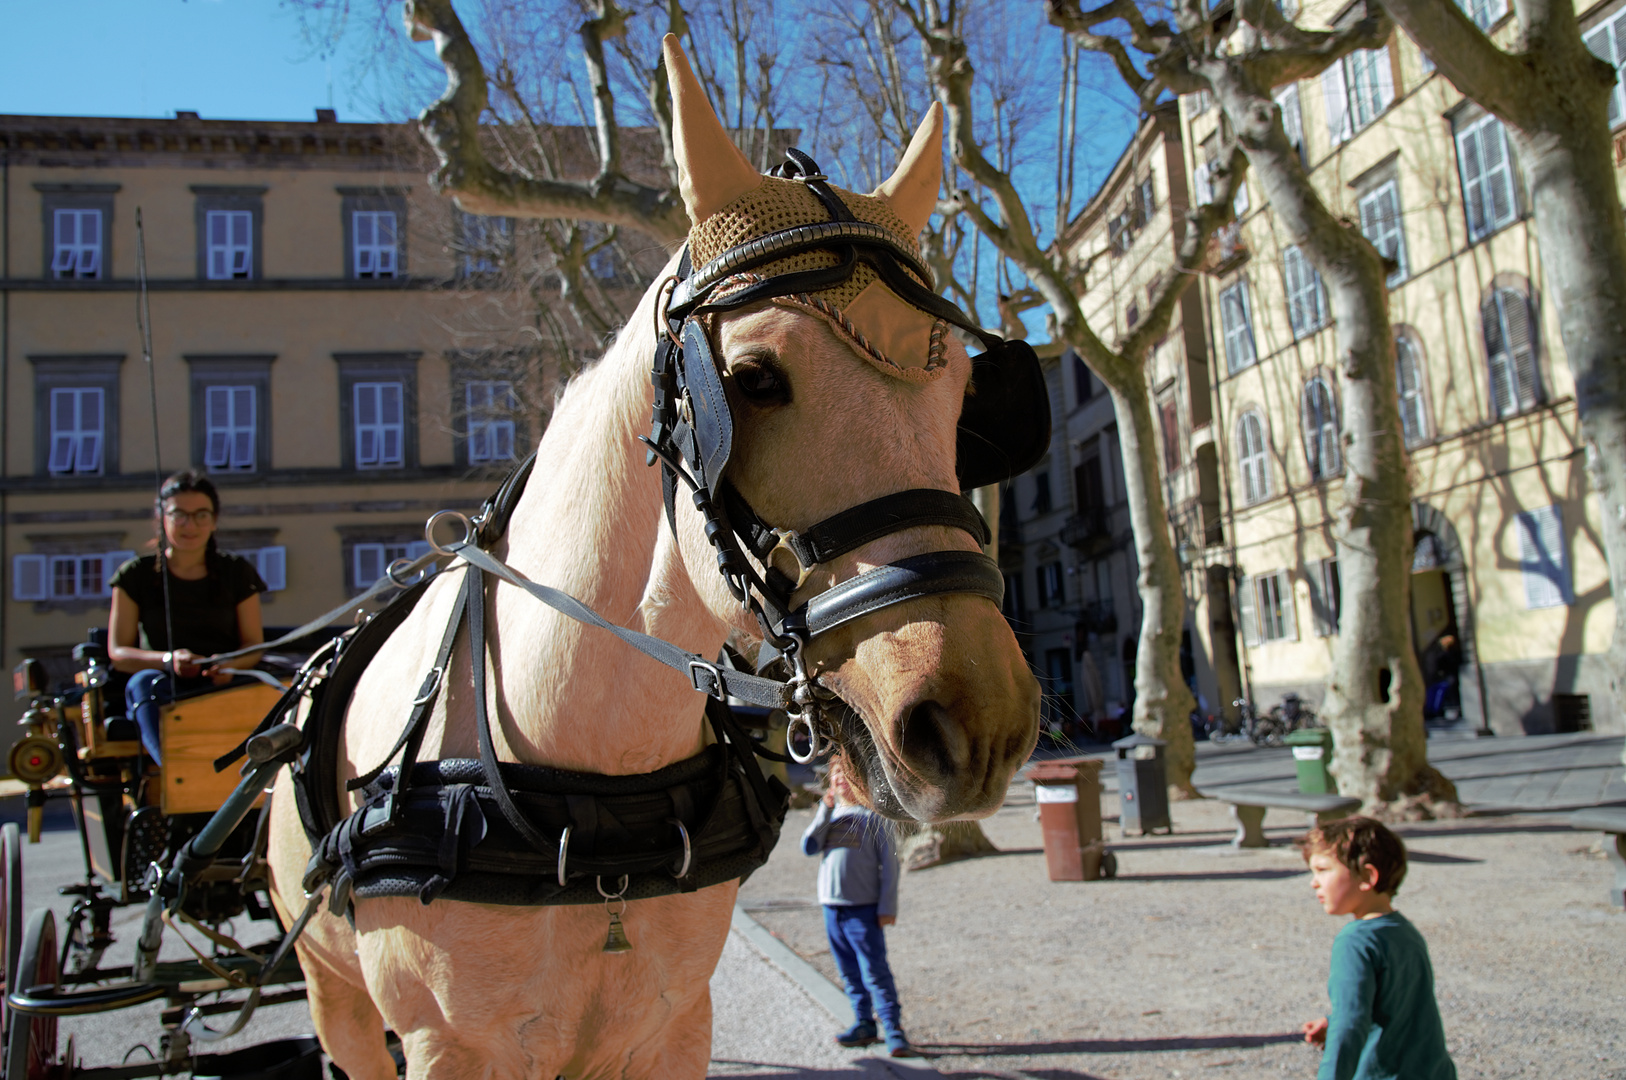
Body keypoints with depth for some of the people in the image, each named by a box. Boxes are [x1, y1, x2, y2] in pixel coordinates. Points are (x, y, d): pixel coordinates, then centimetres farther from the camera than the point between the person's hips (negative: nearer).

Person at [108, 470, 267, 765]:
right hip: (163, 693, 0)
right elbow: (117, 652, 4)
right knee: (144, 682, -35)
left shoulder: (237, 573, 11)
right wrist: (168, 660, -16)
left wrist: (230, 665, -15)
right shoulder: (137, 575, 9)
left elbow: (253, 645, 9)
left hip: (222, 690, 0)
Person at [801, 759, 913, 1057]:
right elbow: (808, 848, -1)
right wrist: (825, 812, -9)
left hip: (864, 906, -5)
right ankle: (864, 1024, 22)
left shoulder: (873, 814, -3)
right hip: (832, 905, 5)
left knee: (875, 971, -8)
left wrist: (888, 906, -10)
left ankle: (893, 1029, -3)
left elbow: (889, 862, -4)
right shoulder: (828, 811, 12)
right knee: (850, 973, 11)